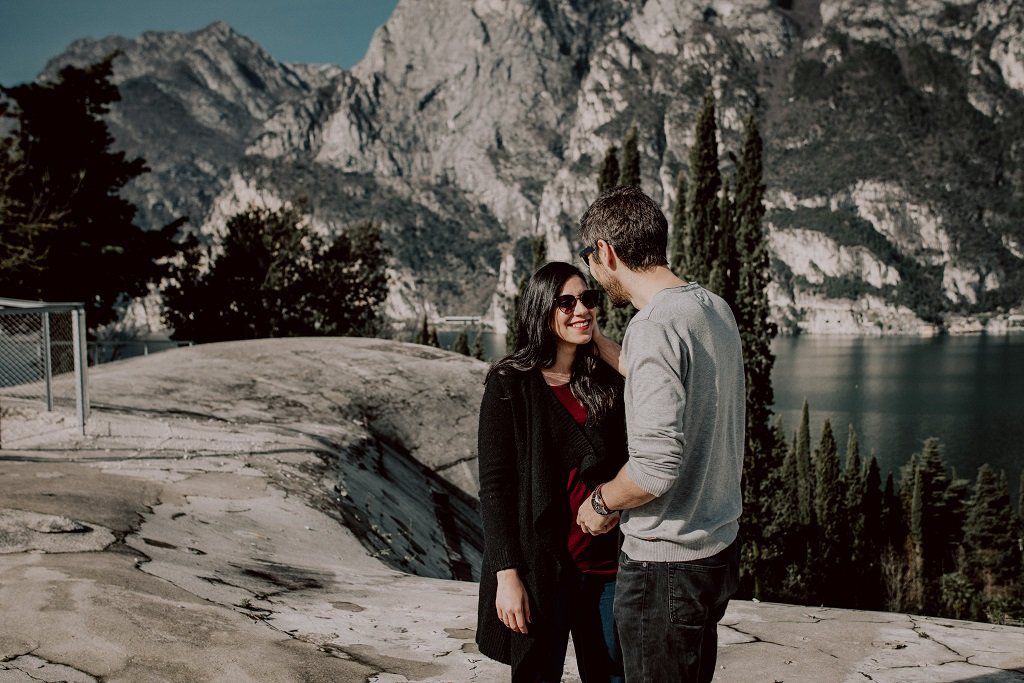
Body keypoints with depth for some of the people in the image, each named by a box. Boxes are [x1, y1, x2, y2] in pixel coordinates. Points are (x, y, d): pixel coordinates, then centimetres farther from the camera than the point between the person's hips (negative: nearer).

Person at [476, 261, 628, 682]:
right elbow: (494, 486, -9)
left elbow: (622, 469, 9)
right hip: (541, 568, -4)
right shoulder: (510, 386, -7)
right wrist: (507, 575, -14)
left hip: (606, 564, 4)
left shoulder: (607, 382, 6)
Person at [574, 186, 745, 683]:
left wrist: (601, 502, -10)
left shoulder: (653, 327, -23)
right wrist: (594, 340, 24)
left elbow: (657, 464, -29)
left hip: (665, 564, -9)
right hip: (720, 545, 9)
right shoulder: (714, 307, 5)